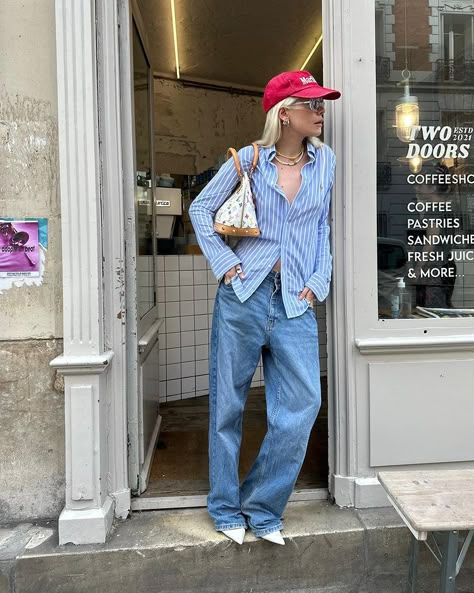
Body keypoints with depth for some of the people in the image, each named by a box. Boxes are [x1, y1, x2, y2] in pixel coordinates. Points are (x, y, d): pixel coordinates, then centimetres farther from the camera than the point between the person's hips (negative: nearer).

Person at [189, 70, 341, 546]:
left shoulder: (324, 160, 9)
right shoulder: (249, 159, 1)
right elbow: (201, 208, 7)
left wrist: (318, 282, 5)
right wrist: (224, 263, -3)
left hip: (295, 302, 3)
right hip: (243, 293, -2)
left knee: (303, 403, -4)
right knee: (228, 404, 6)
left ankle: (262, 509, 17)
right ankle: (226, 510, 27)